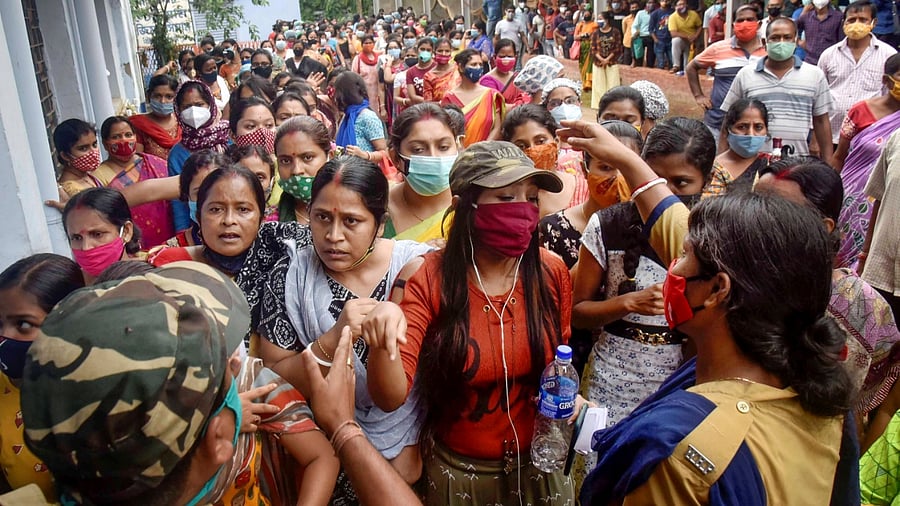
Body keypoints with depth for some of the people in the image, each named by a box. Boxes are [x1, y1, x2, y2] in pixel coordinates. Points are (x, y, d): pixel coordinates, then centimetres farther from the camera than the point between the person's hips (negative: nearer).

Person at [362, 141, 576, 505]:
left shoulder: (551, 272, -13)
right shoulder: (429, 279, -20)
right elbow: (391, 397, -25)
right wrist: (383, 341, -43)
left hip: (538, 463, 2)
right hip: (457, 470, -2)